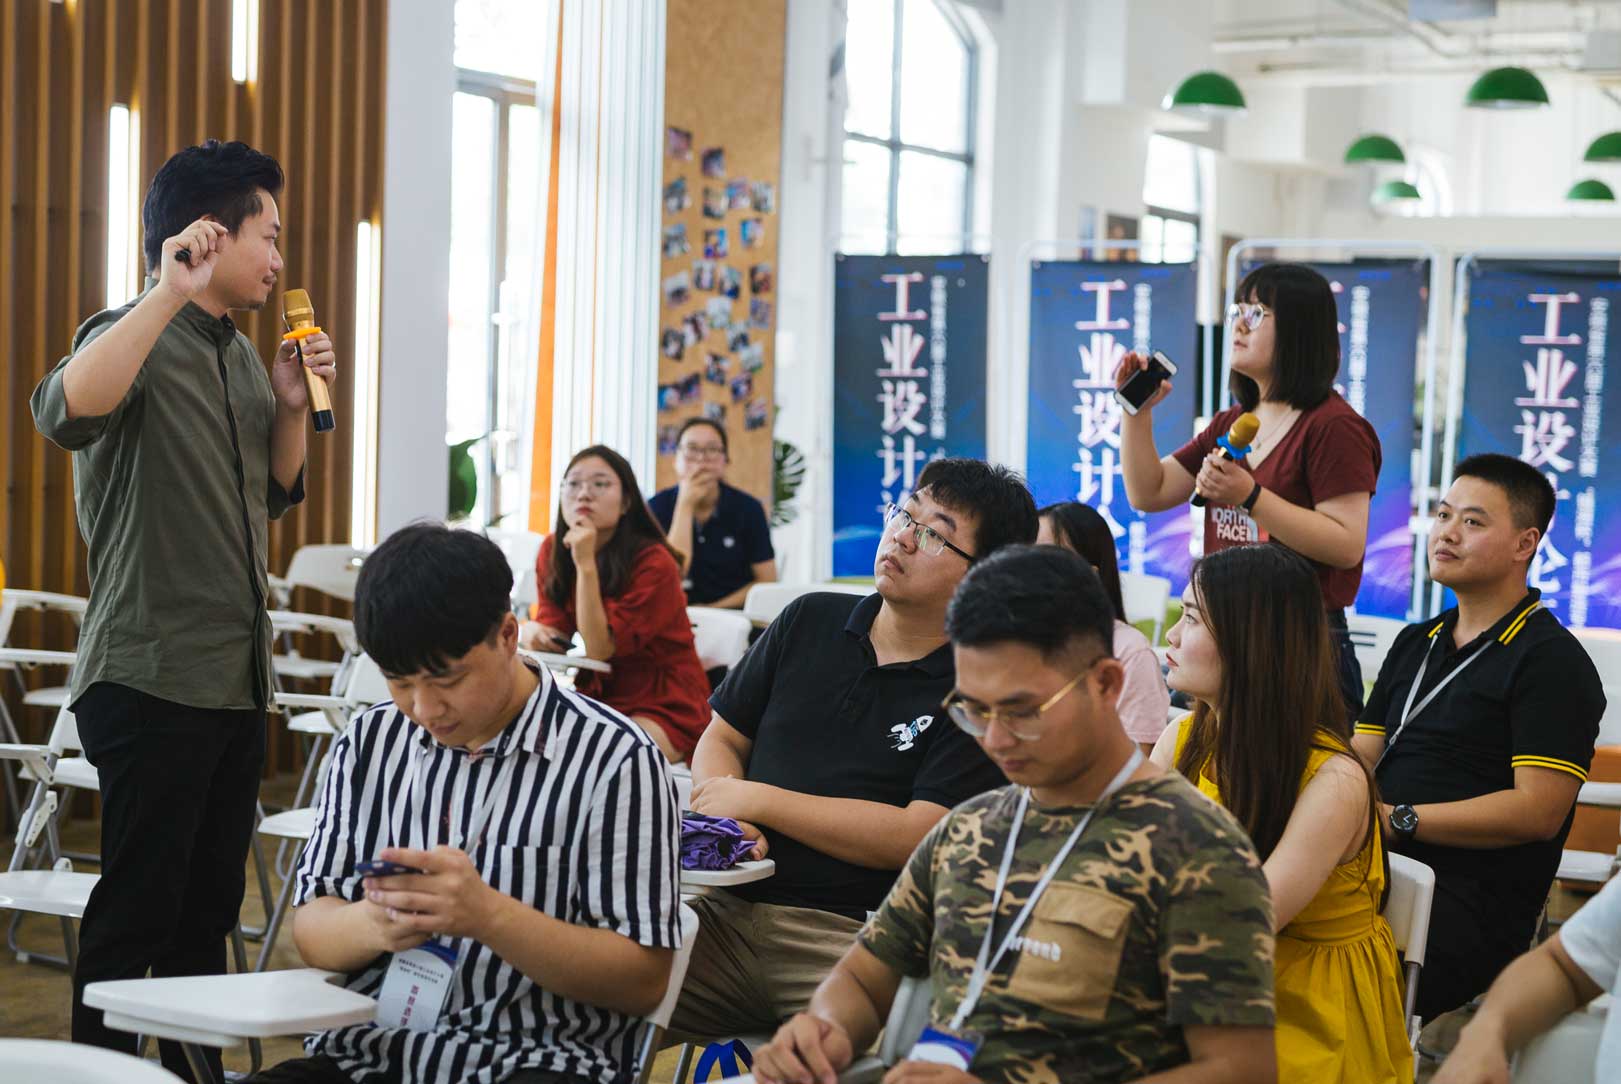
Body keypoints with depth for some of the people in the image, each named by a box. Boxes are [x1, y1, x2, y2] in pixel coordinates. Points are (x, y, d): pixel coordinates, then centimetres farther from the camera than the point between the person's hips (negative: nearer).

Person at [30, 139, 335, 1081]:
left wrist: (292, 404, 8)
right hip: (153, 679, -8)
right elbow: (70, 411, -34)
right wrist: (170, 294, -37)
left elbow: (274, 496, 25)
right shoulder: (136, 338, -10)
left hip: (237, 680, 9)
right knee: (135, 915, -5)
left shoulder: (239, 355, 16)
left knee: (209, 913, 15)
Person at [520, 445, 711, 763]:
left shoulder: (653, 563, -19)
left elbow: (598, 648, -23)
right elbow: (556, 630, 0)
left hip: (664, 709, -5)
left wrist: (586, 564, -29)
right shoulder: (554, 549, 0)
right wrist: (533, 630, -24)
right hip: (595, 696, 6)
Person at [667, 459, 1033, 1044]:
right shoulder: (810, 621, 15)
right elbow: (722, 739, 20)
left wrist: (756, 801, -7)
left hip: (849, 936, -4)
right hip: (731, 913, 5)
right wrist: (722, 823, -2)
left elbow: (919, 836, -11)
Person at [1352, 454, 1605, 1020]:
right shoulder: (1415, 644, 26)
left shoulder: (1553, 662, -1)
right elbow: (1356, 762, 20)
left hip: (1470, 905, -7)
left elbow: (1538, 812, -12)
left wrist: (1396, 819, -15)